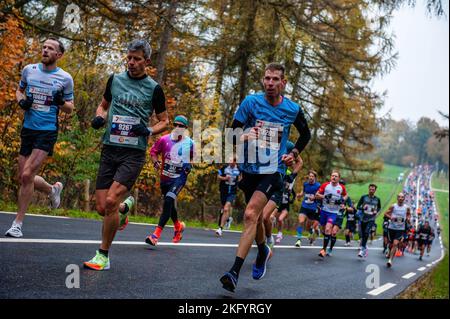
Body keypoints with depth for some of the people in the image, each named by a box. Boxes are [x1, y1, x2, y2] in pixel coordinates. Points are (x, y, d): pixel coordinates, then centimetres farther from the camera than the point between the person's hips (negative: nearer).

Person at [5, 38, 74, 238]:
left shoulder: (65, 78, -2)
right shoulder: (29, 70, 6)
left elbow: (70, 109, 6)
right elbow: (19, 90, 22)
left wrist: (61, 102, -16)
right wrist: (21, 101, -1)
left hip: (47, 132, -5)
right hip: (28, 129, 5)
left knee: (27, 175, -15)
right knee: (24, 178, 9)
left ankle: (18, 223, -3)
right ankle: (53, 189, 40)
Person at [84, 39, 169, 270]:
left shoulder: (153, 89, 1)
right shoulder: (115, 79, 10)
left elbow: (164, 121, 9)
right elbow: (103, 106, 24)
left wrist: (149, 131, -11)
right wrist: (99, 118, 1)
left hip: (134, 153, -4)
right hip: (109, 149, 4)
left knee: (111, 201, -18)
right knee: (101, 207, 0)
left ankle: (103, 255, -3)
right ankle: (121, 214, 37)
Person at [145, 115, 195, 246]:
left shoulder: (189, 143, -3)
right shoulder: (164, 139, -4)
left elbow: (193, 157, 14)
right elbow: (153, 151, 6)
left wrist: (189, 165, -5)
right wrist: (156, 162, -12)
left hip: (179, 177, -3)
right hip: (165, 176, 3)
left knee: (169, 200, -24)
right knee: (170, 204, 18)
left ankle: (156, 234, -27)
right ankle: (178, 226, 48)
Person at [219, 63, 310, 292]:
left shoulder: (293, 110, -2)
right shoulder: (251, 102, -5)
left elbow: (305, 134, 18)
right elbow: (231, 135, -7)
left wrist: (294, 154, 4)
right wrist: (243, 136, -28)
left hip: (273, 171, -3)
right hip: (249, 169, 3)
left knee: (250, 215, -21)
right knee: (255, 217, 18)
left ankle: (234, 272, -23)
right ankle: (263, 252, 49)